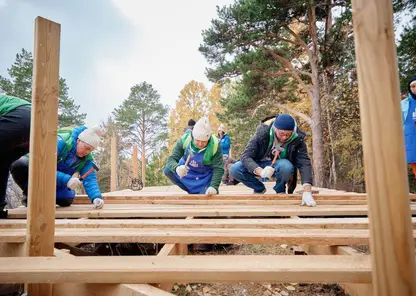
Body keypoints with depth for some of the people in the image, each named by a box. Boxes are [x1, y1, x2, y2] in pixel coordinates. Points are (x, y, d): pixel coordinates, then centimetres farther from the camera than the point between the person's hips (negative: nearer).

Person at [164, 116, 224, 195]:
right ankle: (192, 191, -5)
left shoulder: (215, 145, -30)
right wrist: (177, 168, -52)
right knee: (168, 170, -20)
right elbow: (172, 159, -28)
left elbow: (218, 168, -27)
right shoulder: (184, 140, -27)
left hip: (205, 176, -2)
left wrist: (214, 186, -42)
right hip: (186, 169, 2)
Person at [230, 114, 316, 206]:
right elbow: (245, 156, -28)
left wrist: (307, 192, -40)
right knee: (234, 169, -25)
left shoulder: (297, 139, -22)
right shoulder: (262, 133, -25)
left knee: (286, 166, -37)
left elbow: (305, 163, -27)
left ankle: (280, 190, -4)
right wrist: (260, 171, -47)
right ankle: (259, 189, 3)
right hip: (260, 165, 1)